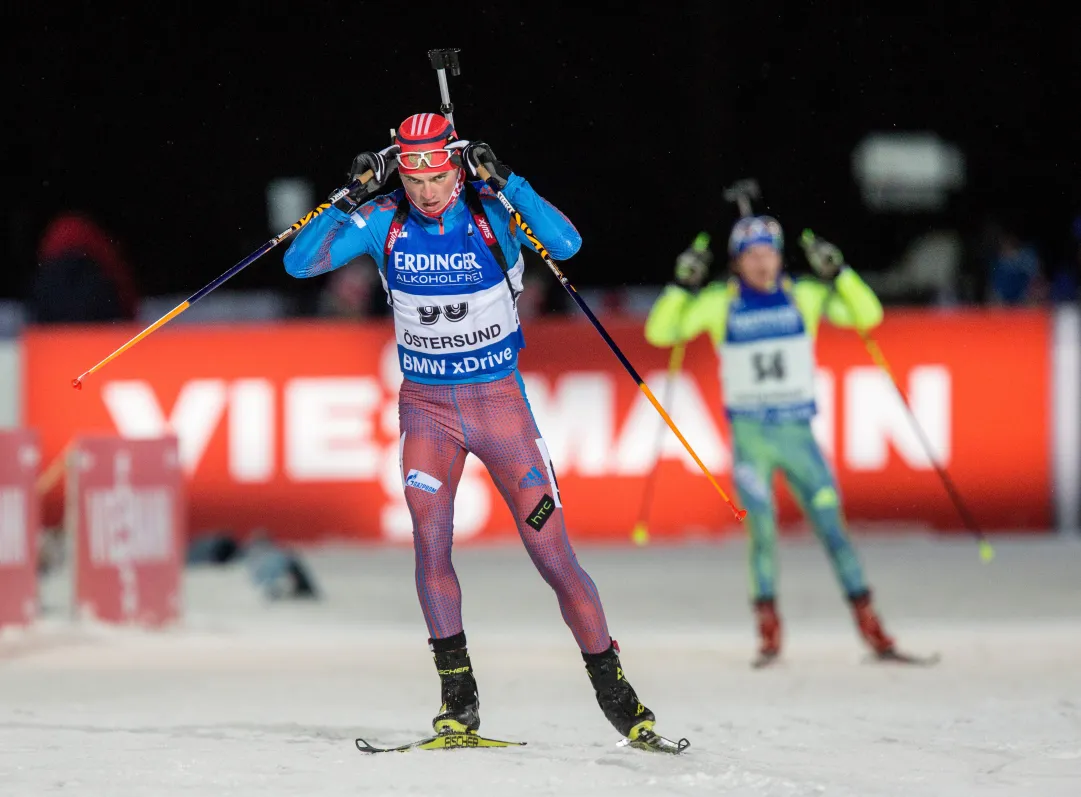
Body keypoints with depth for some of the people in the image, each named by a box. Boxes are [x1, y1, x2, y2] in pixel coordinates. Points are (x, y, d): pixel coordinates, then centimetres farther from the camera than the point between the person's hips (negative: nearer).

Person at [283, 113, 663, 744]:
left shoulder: (492, 214, -13)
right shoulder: (385, 222, -7)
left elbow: (567, 245, -29)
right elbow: (300, 263, -11)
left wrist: (506, 182, -34)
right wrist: (352, 200, -21)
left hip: (500, 402, -2)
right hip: (427, 408, 2)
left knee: (552, 551, -2)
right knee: (430, 545, -14)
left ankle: (612, 687, 11)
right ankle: (459, 699, -3)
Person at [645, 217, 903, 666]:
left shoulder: (804, 297, 2)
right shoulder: (719, 303, 0)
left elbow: (867, 315, -2)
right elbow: (660, 332, -2)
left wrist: (837, 273, -14)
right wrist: (682, 286, -14)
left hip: (797, 432, 1)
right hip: (749, 435, -1)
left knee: (831, 525, -3)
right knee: (763, 532, -5)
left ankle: (870, 627, 0)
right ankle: (768, 630, 5)